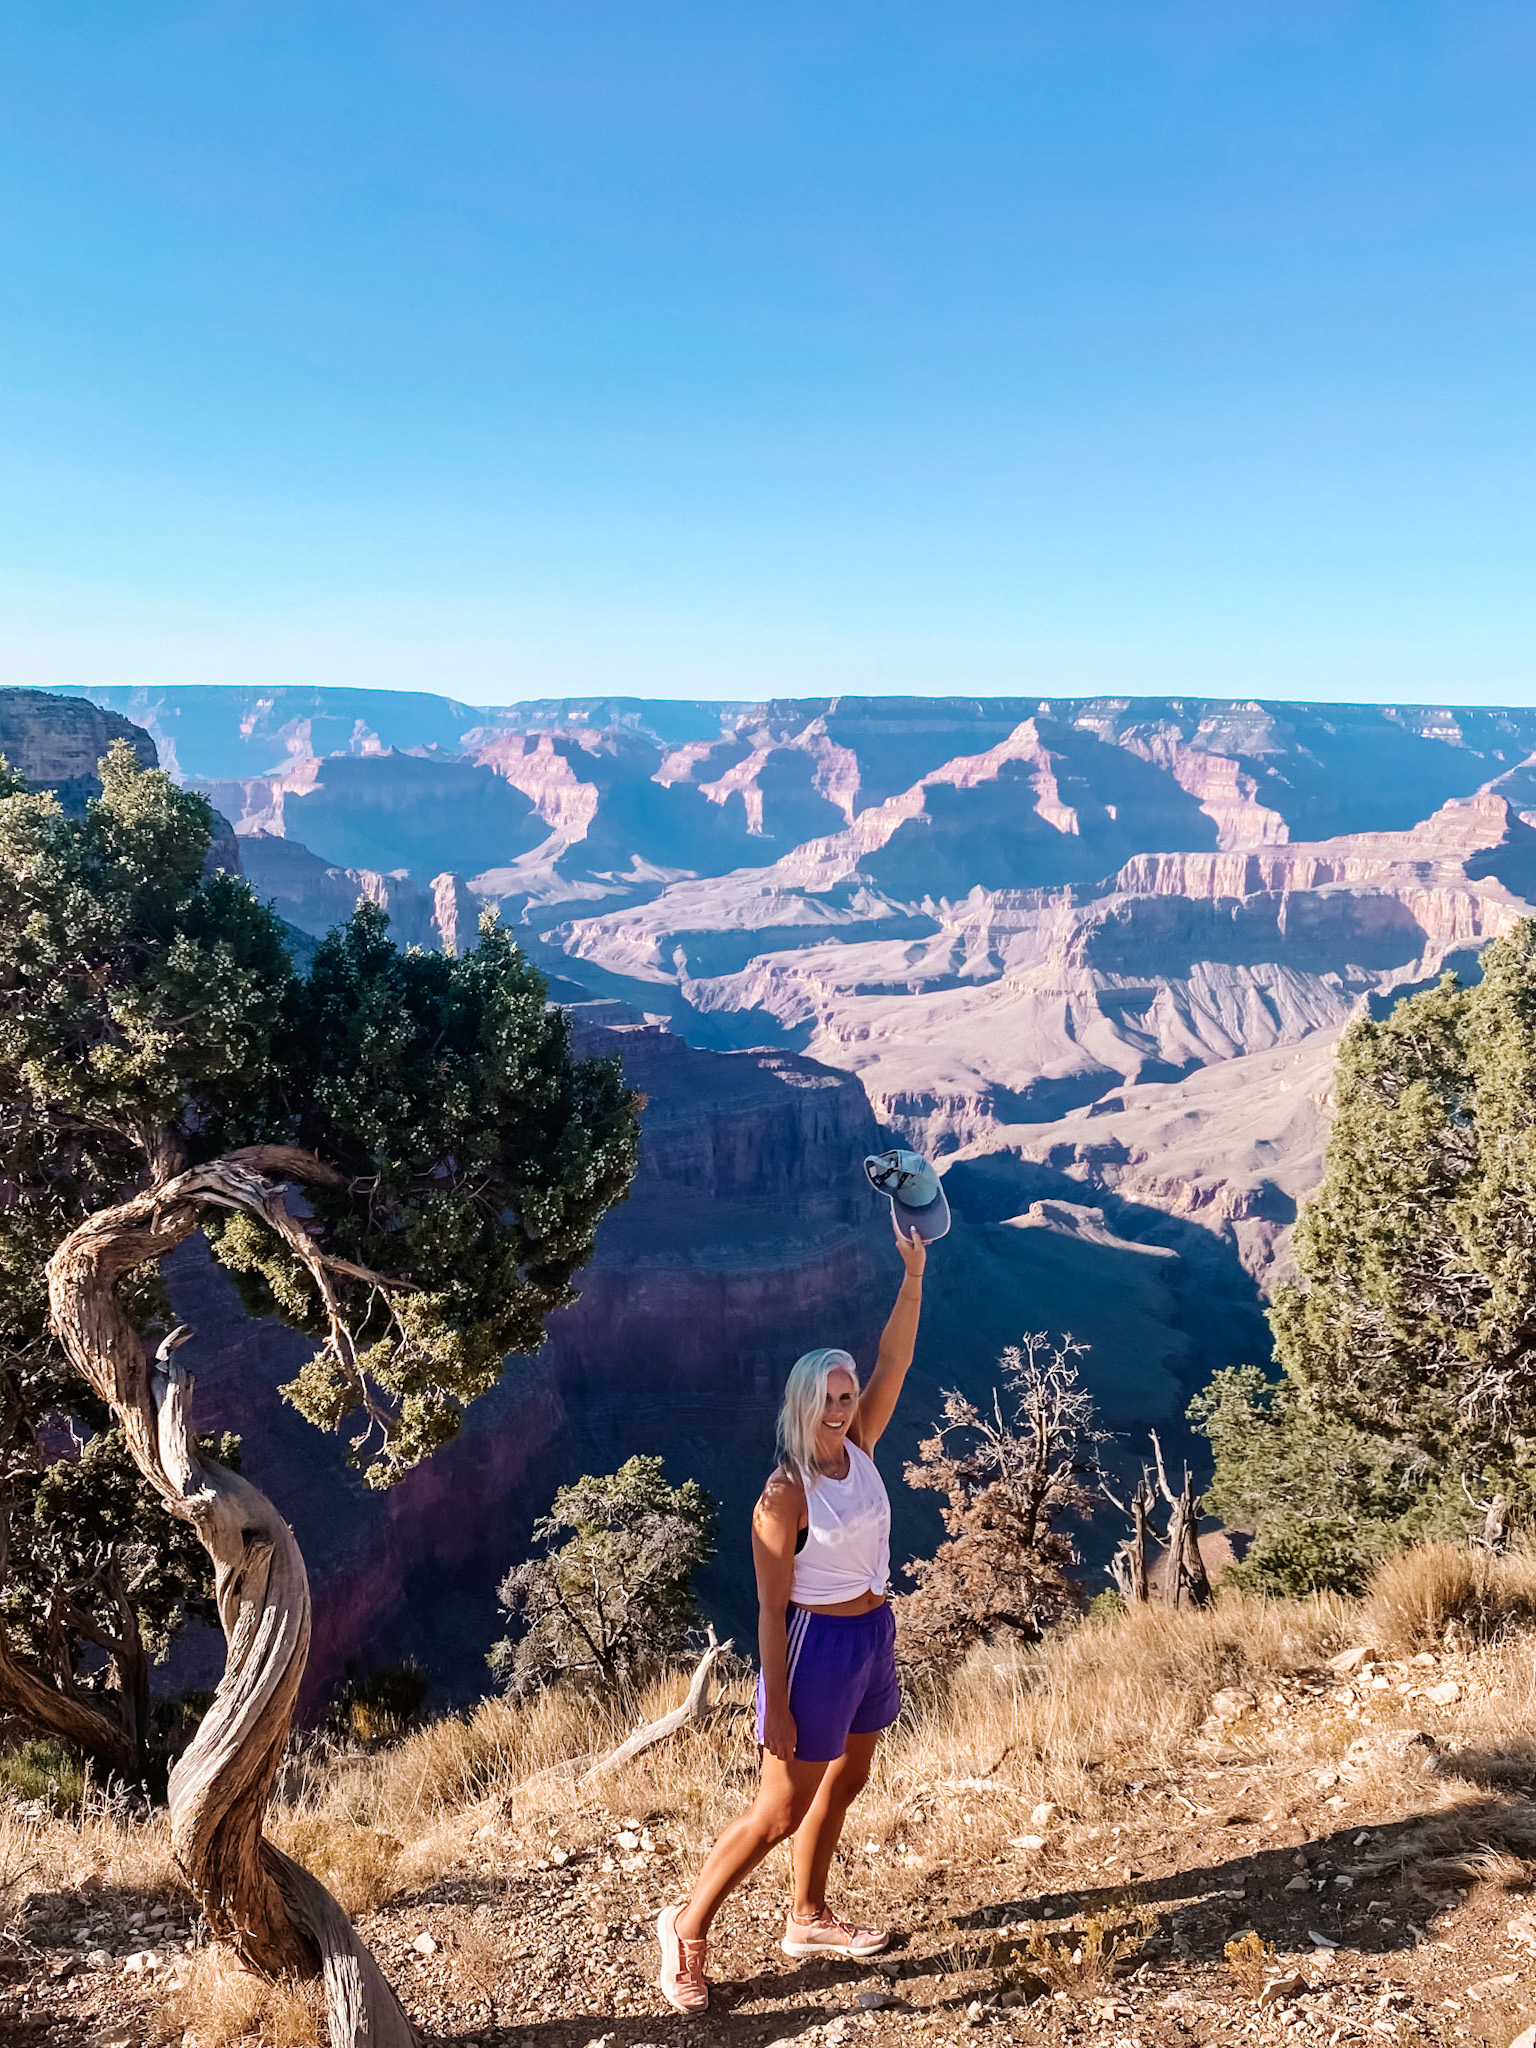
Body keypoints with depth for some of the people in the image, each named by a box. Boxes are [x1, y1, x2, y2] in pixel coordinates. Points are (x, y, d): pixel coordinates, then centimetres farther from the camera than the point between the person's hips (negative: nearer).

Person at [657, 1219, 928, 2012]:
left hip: (875, 1634, 7)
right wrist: (776, 1709, -16)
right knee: (780, 1811, 3)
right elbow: (771, 1608, -18)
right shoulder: (786, 1496, -21)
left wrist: (914, 1271, -20)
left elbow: (893, 1361, -10)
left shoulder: (859, 1452, -4)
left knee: (842, 1785, 21)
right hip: (820, 1645, -7)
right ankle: (688, 1923, 21)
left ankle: (807, 1920, 40)